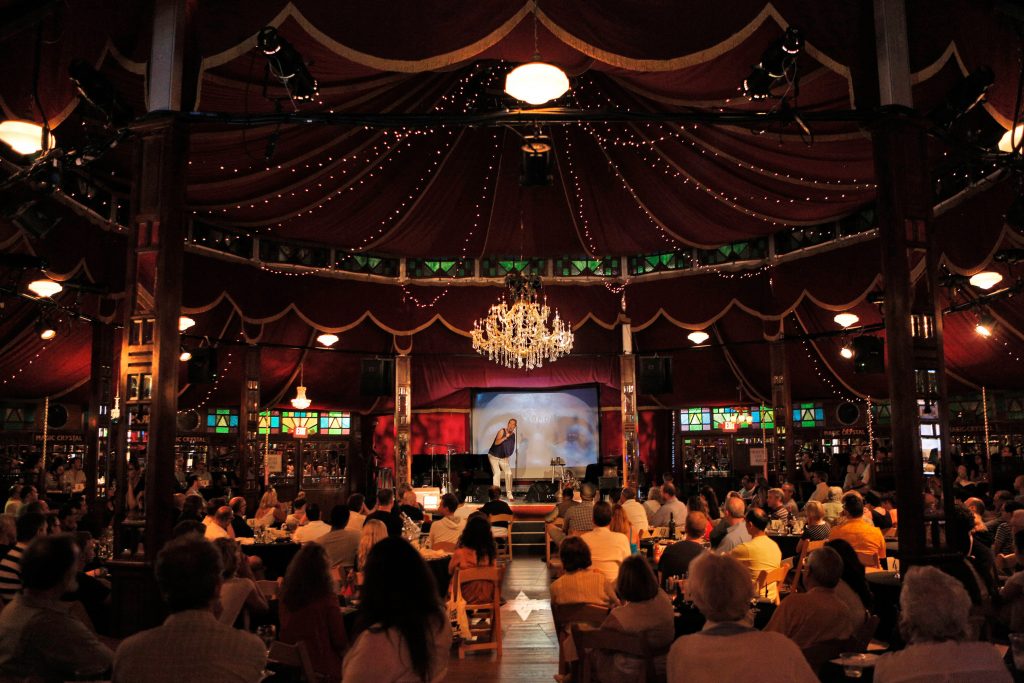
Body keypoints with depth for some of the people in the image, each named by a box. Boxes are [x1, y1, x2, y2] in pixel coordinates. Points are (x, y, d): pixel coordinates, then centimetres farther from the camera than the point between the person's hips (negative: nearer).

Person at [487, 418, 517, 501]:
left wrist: (508, 455, 9)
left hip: (503, 458, 6)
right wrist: (505, 437, -37)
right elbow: (496, 442, -30)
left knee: (509, 473, -2)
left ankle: (509, 494, 8)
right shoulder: (502, 431, -18)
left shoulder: (513, 434, 0)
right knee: (497, 473, -15)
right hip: (493, 456, -6)